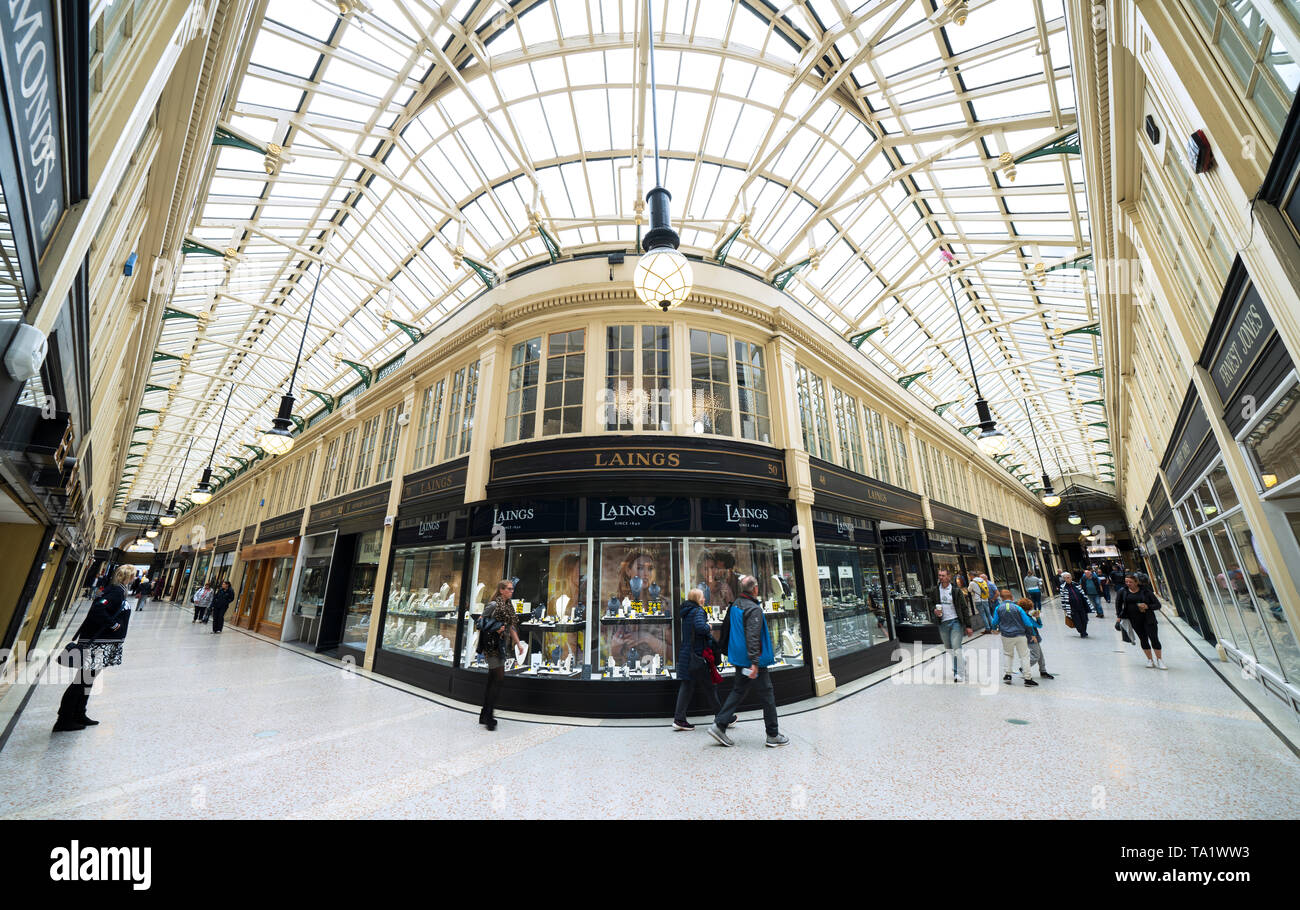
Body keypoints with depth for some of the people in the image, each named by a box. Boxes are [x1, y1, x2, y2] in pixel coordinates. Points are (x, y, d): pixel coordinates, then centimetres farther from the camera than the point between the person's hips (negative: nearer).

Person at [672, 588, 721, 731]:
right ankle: (720, 717, 18)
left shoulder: (685, 612, 13)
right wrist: (708, 628, -10)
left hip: (686, 653, 8)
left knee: (687, 685, 11)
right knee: (708, 686, 5)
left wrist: (707, 633, 11)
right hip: (697, 654, -8)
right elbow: (700, 627, -30)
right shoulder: (698, 611, -15)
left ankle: (679, 719, 11)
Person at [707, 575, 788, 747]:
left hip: (739, 659, 8)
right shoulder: (754, 609, -19)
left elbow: (726, 628, 17)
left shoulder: (735, 605, 8)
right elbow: (753, 637, -25)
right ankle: (773, 735, 18)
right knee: (767, 694, 7)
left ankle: (719, 725, 11)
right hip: (751, 660, -8)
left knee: (738, 691, 15)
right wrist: (755, 662, -24)